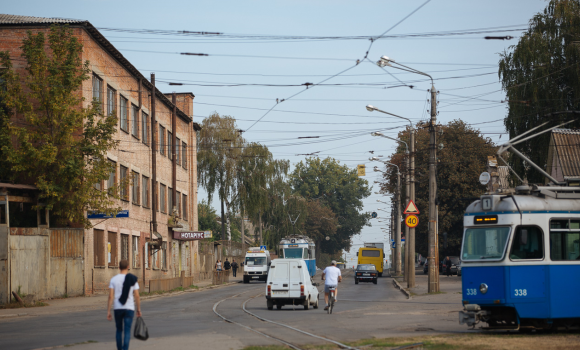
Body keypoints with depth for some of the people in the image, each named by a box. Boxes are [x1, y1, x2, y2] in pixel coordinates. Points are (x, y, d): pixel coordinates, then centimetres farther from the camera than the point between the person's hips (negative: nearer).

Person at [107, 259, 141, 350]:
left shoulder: (114, 279, -1)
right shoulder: (133, 280, -1)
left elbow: (110, 296, -6)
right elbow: (137, 296, -3)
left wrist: (108, 311, -3)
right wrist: (139, 310, 7)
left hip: (118, 308, 1)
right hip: (129, 308, -1)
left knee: (119, 330, 17)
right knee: (127, 331, -4)